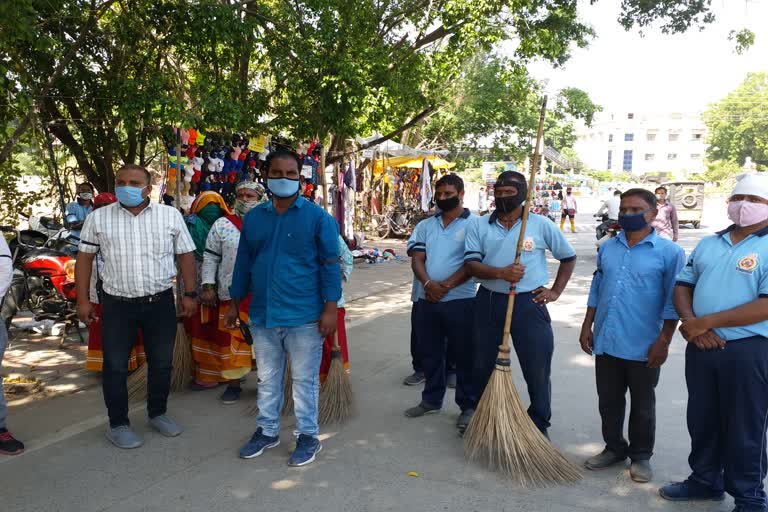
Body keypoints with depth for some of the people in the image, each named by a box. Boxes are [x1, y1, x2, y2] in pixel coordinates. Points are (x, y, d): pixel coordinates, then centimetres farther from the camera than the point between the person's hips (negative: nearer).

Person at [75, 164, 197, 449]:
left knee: (161, 363, 13)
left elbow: (185, 255, 4)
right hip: (117, 305, 0)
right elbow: (85, 258, 5)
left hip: (161, 303, 1)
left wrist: (189, 294, 0)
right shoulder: (98, 218, 1)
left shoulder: (170, 215, 1)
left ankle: (157, 413, 32)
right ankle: (118, 424, 22)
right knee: (115, 367, 7)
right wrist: (83, 300, 0)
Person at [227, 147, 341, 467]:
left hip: (303, 317, -4)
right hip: (262, 315, 4)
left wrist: (330, 308, -12)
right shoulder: (253, 218, 7)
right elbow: (243, 263, 14)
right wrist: (234, 303, 14)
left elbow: (330, 265, -6)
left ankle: (308, 436, 23)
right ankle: (267, 431, 33)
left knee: (304, 380, 7)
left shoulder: (317, 217, -5)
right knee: (267, 379, 17)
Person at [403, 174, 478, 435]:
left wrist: (446, 286, -17)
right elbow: (417, 259, 3)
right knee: (430, 353, 15)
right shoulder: (425, 226, 11)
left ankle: (468, 406, 16)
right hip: (427, 300, 5)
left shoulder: (474, 224, -4)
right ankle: (432, 399, 32)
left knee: (464, 356, 3)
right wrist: (428, 283, -15)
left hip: (460, 301, -5)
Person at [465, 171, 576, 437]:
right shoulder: (479, 226, 1)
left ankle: (540, 425, 23)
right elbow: (471, 264, -8)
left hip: (528, 303, -2)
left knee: (537, 370, 4)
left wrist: (555, 291, 3)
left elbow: (568, 257, 10)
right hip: (489, 302, 2)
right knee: (484, 366, 14)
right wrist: (500, 272, -25)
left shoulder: (541, 225, -2)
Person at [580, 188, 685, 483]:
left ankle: (641, 456, 29)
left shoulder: (669, 252, -8)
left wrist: (664, 342, -11)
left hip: (643, 346, -4)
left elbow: (672, 302, -8)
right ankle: (614, 448, 34)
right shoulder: (607, 248, 6)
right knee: (608, 401, 16)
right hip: (606, 341, 5)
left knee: (642, 405, 12)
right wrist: (587, 326, 9)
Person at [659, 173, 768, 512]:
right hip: (702, 346, 6)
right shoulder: (708, 244, 11)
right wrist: (690, 324, -9)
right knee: (702, 419, 17)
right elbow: (683, 285, 10)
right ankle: (705, 480, 36)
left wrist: (706, 322, -17)